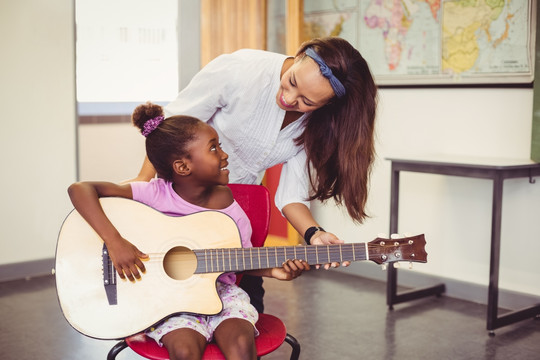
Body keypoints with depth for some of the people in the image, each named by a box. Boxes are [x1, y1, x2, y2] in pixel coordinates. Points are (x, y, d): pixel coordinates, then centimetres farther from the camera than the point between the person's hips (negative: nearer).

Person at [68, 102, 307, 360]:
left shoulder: (225, 202, -4)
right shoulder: (155, 194, -13)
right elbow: (80, 189, -20)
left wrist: (271, 270, -13)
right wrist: (114, 241, -29)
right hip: (166, 294, -2)